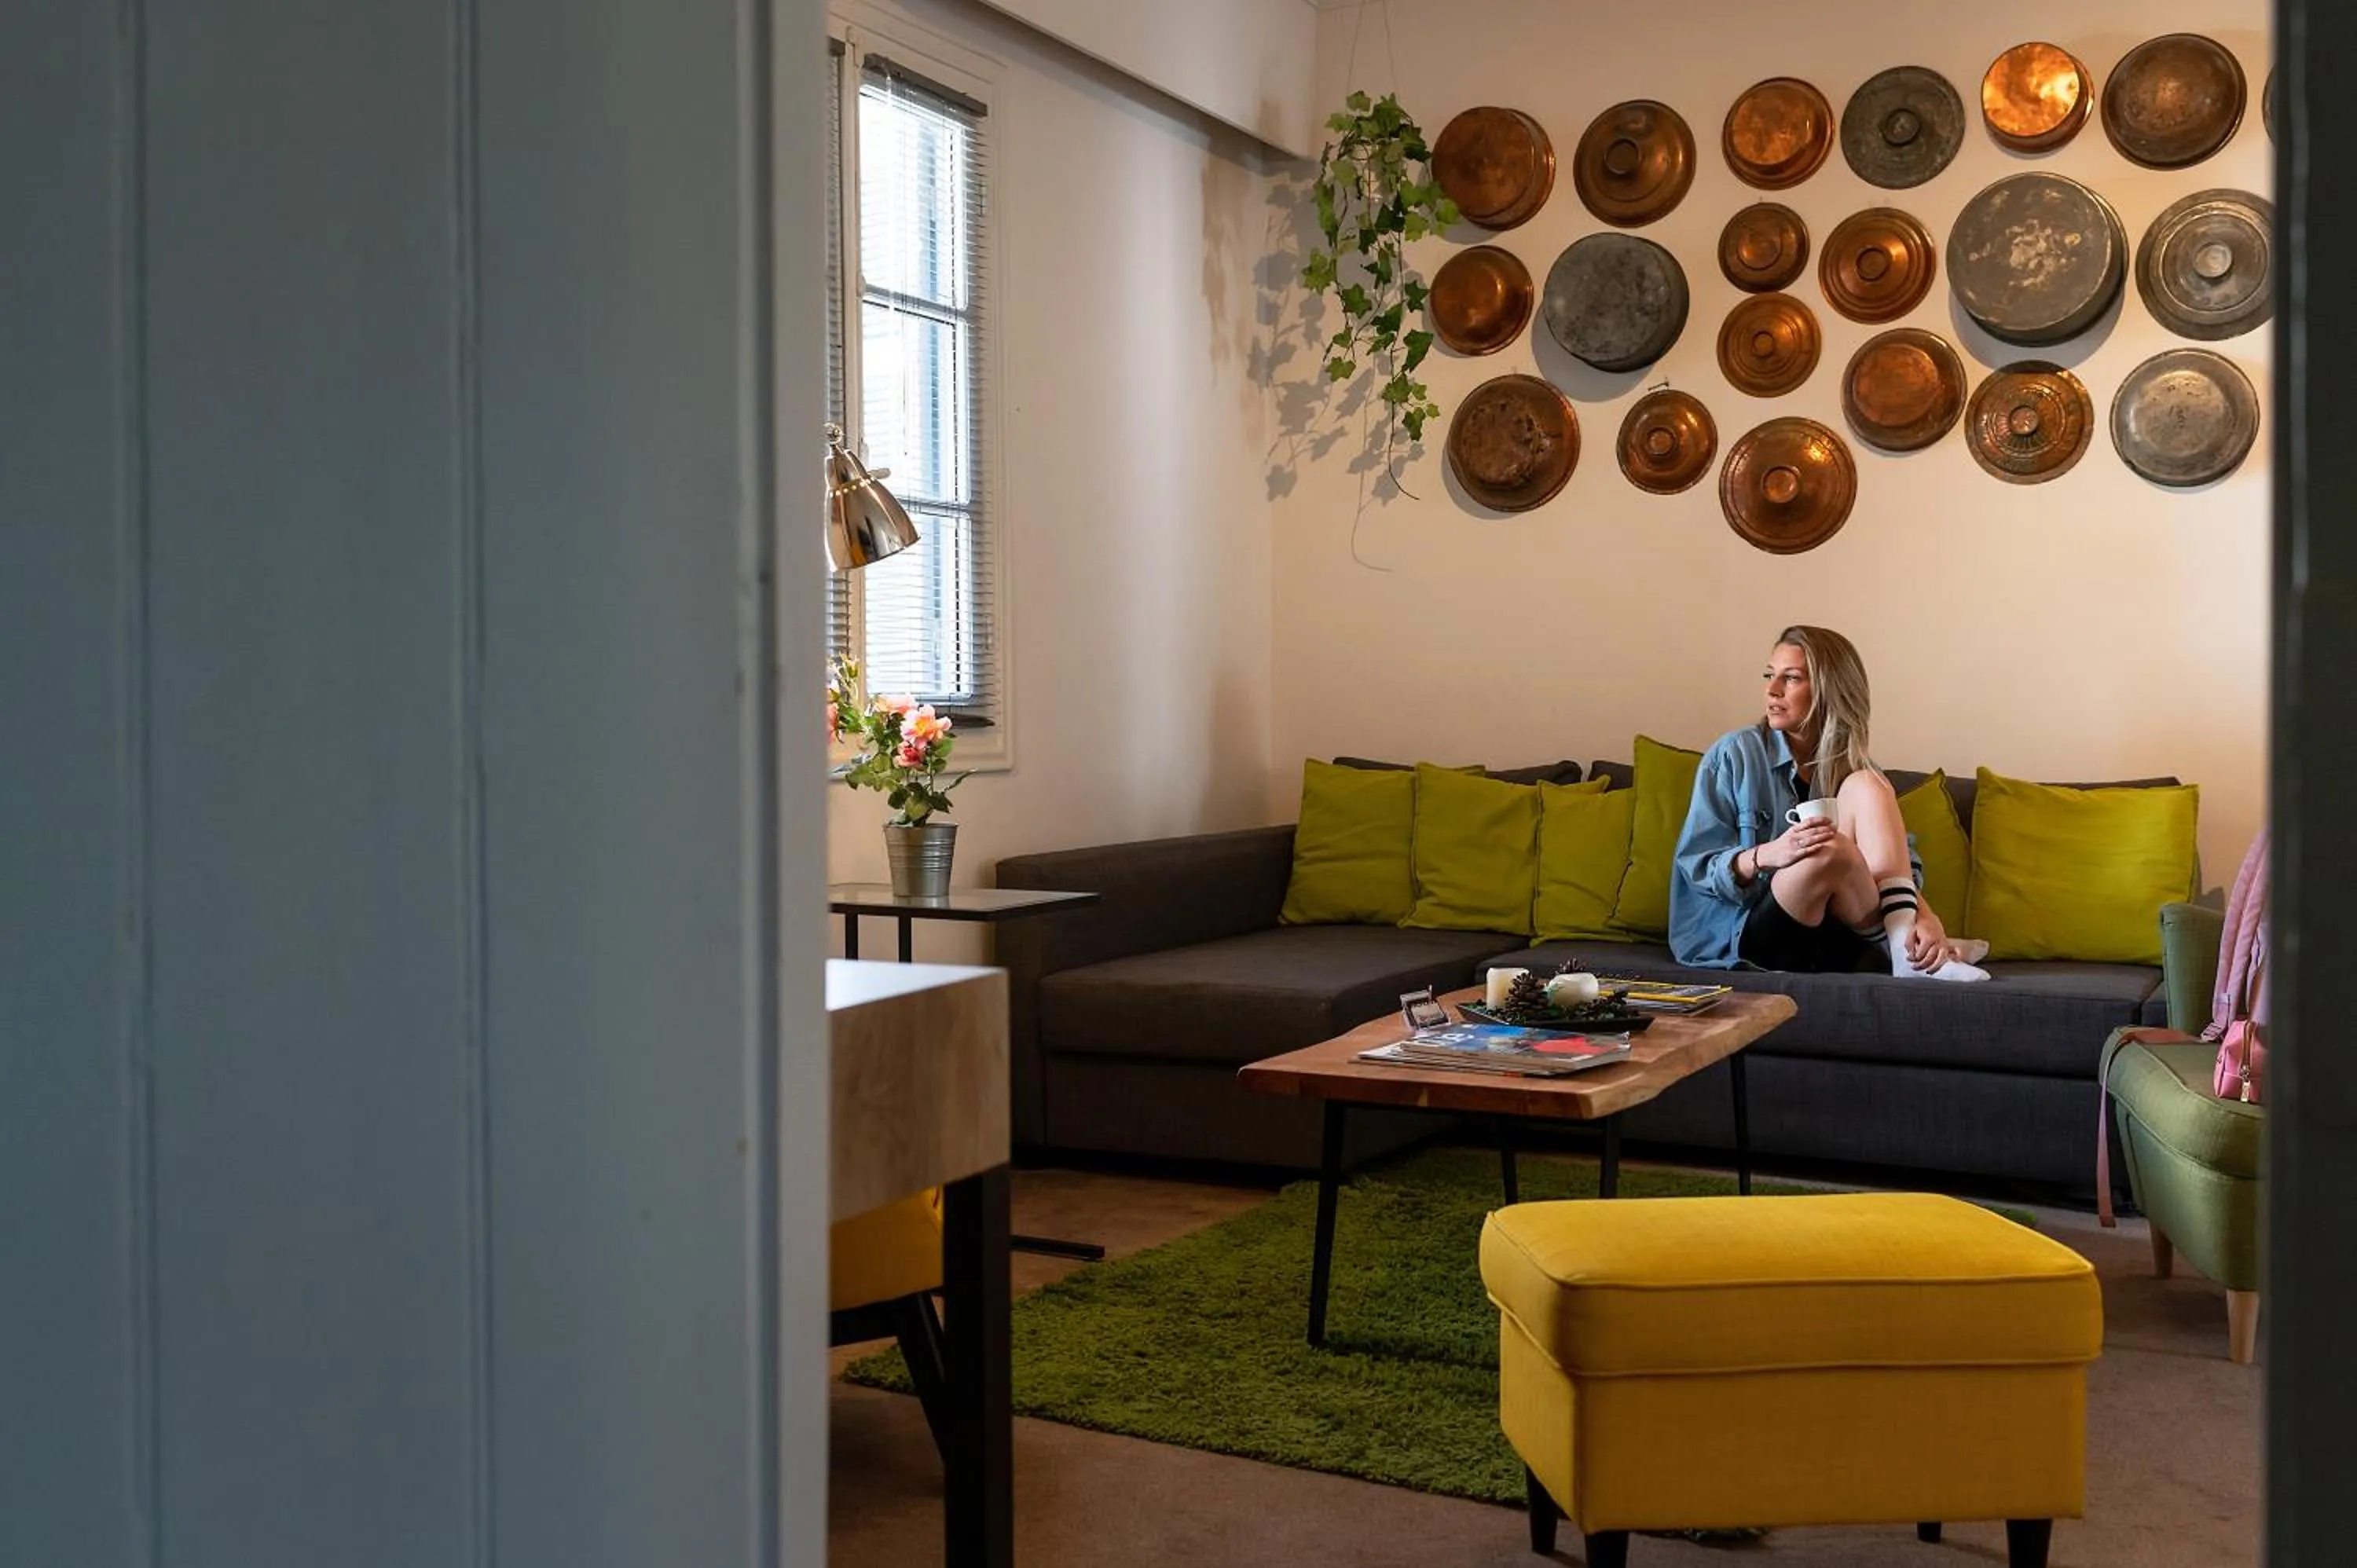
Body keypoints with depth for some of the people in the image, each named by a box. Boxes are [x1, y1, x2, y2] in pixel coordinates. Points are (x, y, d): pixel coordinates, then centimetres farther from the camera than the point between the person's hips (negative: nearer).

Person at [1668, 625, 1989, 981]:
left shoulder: (1857, 772, 9)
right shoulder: (1734, 755, -3)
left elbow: (1903, 862, -2)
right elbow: (1696, 864, -8)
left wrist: (1927, 919, -24)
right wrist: (1765, 855, -28)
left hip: (1833, 938, 4)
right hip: (1744, 936, -4)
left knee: (1864, 787, -16)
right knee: (1830, 849, -33)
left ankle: (1908, 949, -28)